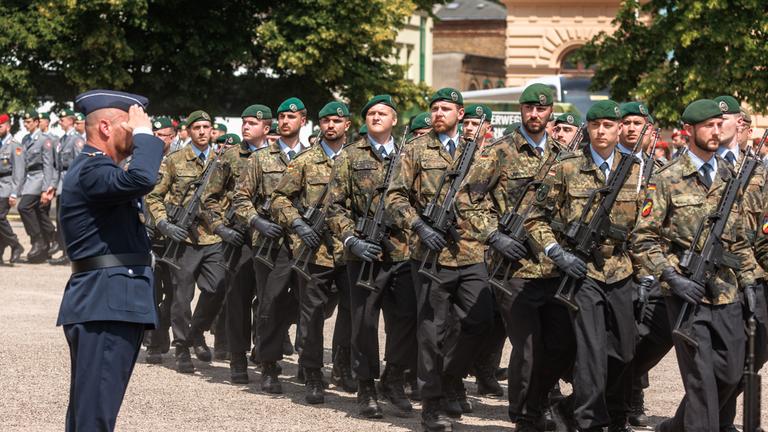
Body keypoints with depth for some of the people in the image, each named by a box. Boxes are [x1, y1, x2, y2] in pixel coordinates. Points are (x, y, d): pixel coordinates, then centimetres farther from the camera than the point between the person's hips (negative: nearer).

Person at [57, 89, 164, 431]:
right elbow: (141, 179, -31)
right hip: (105, 304, -11)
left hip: (112, 302, 11)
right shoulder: (90, 170, -13)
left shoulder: (98, 169, 21)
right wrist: (144, 133, -18)